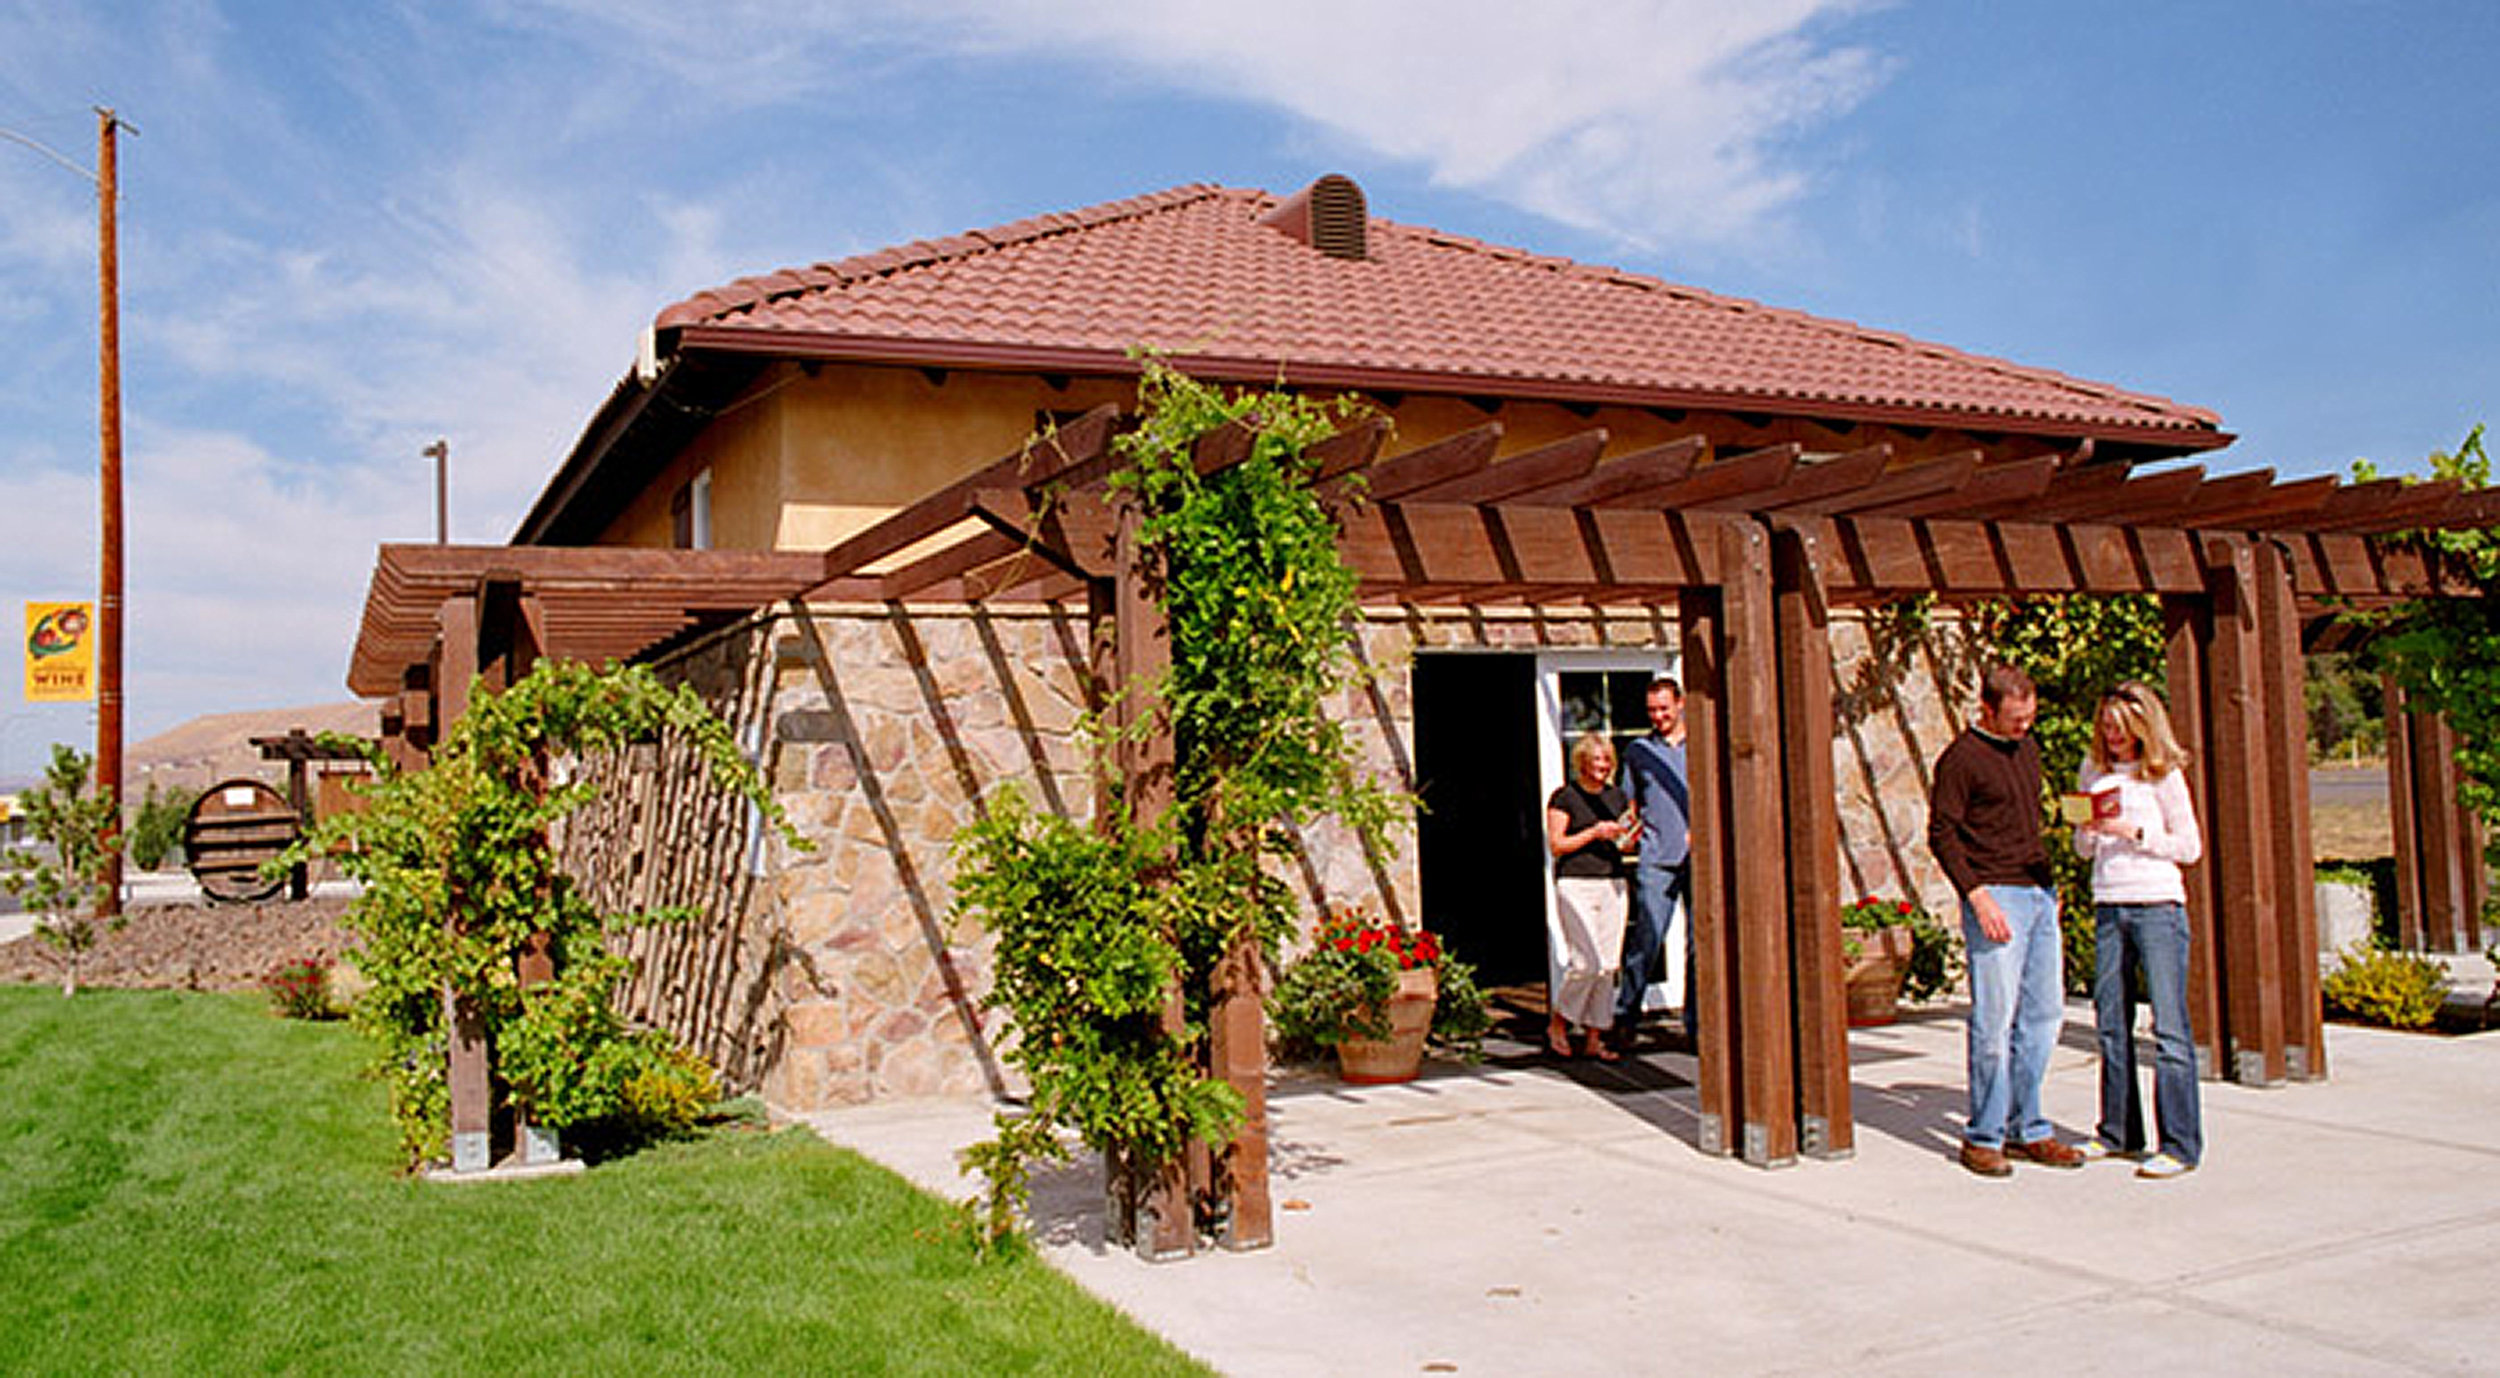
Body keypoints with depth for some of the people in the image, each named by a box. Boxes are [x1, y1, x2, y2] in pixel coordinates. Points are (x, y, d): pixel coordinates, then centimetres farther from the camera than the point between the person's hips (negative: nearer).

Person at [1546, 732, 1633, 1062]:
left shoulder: (1619, 796, 14)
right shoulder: (1564, 797, -3)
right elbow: (1556, 845, -7)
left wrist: (1630, 830, -1)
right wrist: (1594, 832, -14)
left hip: (1612, 885, 6)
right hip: (1576, 884, -6)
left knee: (1608, 966, 2)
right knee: (1589, 961, -13)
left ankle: (1594, 1039, 10)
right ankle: (1557, 1025, 7)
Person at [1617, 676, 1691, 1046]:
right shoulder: (1638, 750, 12)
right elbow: (1630, 805, 18)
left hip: (1700, 857, 1)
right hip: (1656, 857, -1)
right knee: (1647, 937, -10)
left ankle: (1697, 1023, 10)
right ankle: (1626, 1013, 0)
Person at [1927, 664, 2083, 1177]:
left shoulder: (2028, 749, 16)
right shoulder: (1960, 759, -8)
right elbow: (1942, 835, -11)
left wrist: (2049, 883, 17)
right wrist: (1978, 896, -18)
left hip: (2039, 895, 8)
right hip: (1995, 897, -7)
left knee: (2043, 1014, 8)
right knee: (1994, 1019, -6)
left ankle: (2026, 1129, 17)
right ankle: (1983, 1136, 3)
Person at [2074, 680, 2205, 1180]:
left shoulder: (2163, 774, -1)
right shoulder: (2093, 772, 13)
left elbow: (2190, 847, -1)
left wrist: (2134, 831, -13)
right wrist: (2089, 829, -4)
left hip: (2158, 905, -5)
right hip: (2108, 908, 5)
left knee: (2169, 1025, -6)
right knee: (2111, 1022, 8)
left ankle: (2180, 1144, -2)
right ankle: (2118, 1132, 18)